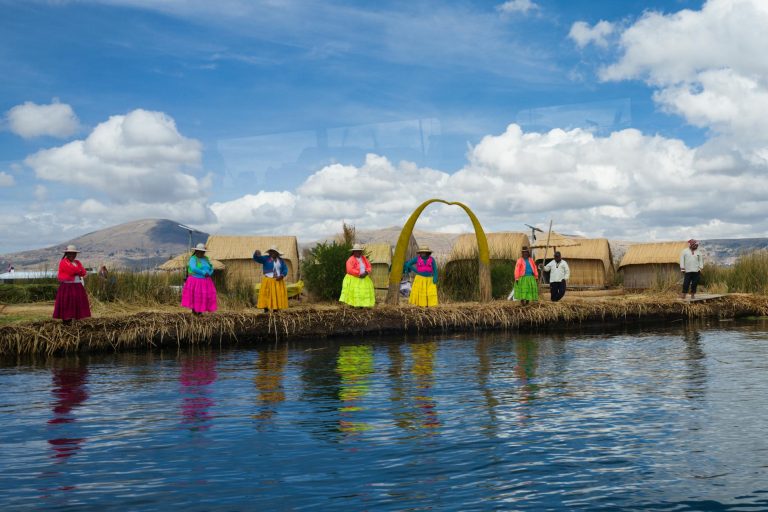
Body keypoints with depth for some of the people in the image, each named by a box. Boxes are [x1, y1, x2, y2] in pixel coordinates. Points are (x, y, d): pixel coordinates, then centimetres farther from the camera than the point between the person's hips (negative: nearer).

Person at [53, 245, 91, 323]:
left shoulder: (77, 262, 15)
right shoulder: (63, 262, -5)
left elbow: (83, 273, 4)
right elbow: (71, 270, -18)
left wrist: (75, 271, -11)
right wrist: (79, 271, -2)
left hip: (77, 287, 7)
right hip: (66, 287, -7)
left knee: (76, 304, 5)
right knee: (66, 305, -7)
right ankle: (66, 322, -4)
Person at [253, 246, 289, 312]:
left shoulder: (281, 260, 8)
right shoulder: (266, 259, 0)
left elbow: (285, 269, 8)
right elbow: (257, 258, -12)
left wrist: (282, 276, -11)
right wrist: (256, 254, -35)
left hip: (278, 282, 3)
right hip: (268, 281, -3)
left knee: (278, 297, 1)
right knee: (267, 297, -7)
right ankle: (266, 313, -6)